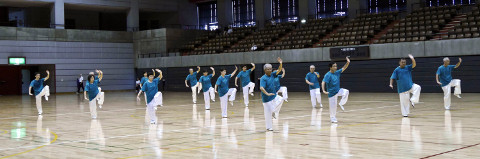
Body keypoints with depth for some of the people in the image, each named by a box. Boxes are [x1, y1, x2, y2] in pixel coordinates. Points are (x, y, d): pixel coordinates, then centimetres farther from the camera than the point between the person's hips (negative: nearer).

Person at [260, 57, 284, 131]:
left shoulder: (272, 75, 2)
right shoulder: (263, 78, -19)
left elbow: (279, 70, 0)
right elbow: (261, 88, -29)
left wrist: (280, 63, -18)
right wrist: (267, 94, -42)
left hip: (274, 96, 8)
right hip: (267, 98, -8)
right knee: (268, 112, -2)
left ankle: (274, 113, 18)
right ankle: (268, 127, 11)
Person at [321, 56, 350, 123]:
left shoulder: (337, 72, 1)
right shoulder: (328, 75, -18)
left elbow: (344, 68, 2)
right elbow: (323, 82, -26)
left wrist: (348, 62, -14)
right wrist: (324, 91, -39)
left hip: (338, 90, 5)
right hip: (331, 92, -5)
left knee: (346, 92, -23)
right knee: (333, 106, 0)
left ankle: (341, 104, -4)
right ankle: (333, 118, 19)